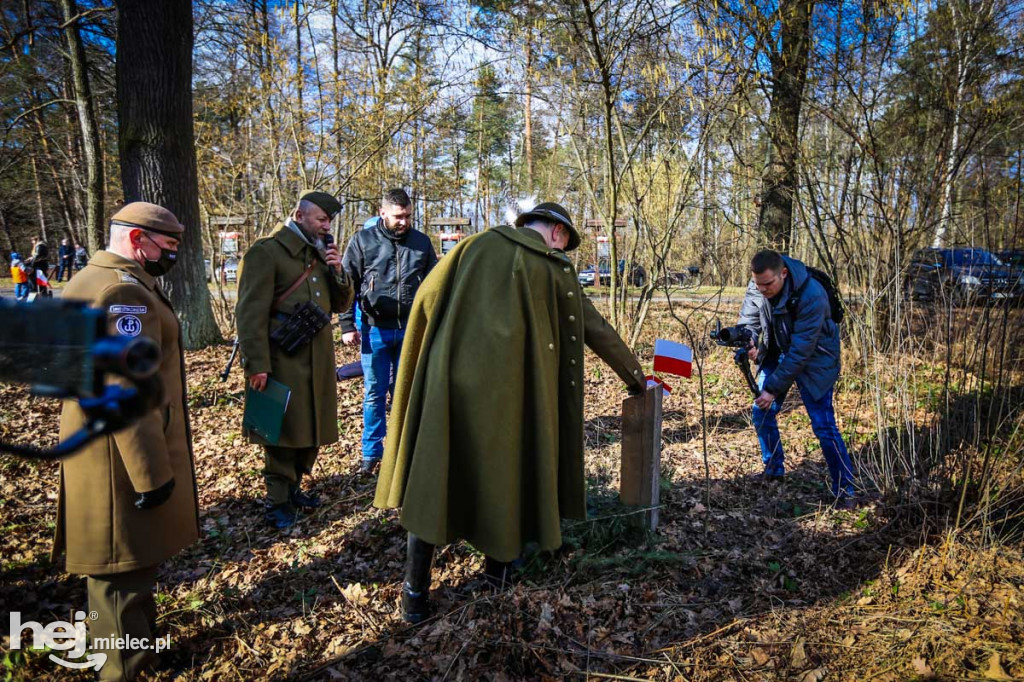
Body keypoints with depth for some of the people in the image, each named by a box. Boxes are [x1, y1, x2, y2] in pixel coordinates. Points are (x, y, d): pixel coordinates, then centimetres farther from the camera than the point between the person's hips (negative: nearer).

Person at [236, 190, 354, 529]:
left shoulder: (321, 253, 16)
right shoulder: (266, 252, -8)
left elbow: (341, 304, 17)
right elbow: (251, 312, -13)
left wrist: (338, 272, -1)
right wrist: (257, 365, -18)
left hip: (318, 359, 7)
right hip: (283, 361, -7)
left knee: (312, 428, 12)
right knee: (284, 431, 1)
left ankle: (293, 487, 30)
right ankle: (278, 501, 16)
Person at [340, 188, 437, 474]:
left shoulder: (422, 242, 6)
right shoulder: (363, 240, 0)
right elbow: (347, 284, 1)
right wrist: (347, 326, -4)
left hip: (411, 330, 1)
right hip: (375, 329, -1)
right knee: (374, 393, 8)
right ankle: (372, 452, 20)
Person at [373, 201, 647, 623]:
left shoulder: (478, 244, 8)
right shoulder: (555, 268, 5)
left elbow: (425, 299, 6)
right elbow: (596, 331, 11)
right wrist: (634, 376, 25)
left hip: (448, 379, 1)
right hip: (504, 386, -1)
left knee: (432, 475, 9)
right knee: (505, 469, 20)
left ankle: (415, 592, 13)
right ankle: (498, 564, 33)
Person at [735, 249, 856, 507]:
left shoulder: (811, 296, -34)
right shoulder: (757, 287, -16)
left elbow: (800, 350, -32)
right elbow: (748, 320, -6)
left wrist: (773, 388, -30)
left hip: (813, 358, -6)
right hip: (777, 352, 6)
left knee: (823, 425, -8)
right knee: (761, 411, 6)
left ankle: (844, 490, 7)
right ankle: (774, 468, 28)